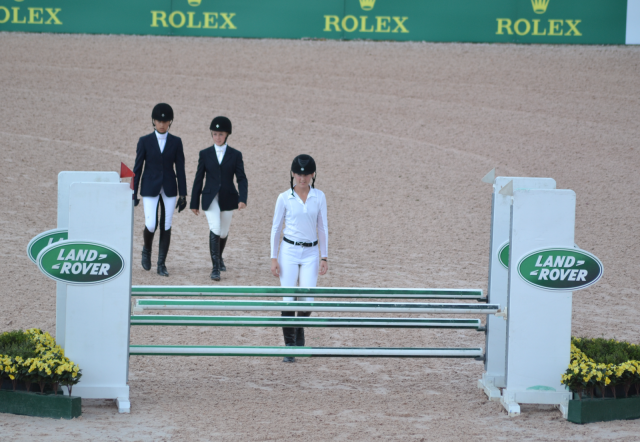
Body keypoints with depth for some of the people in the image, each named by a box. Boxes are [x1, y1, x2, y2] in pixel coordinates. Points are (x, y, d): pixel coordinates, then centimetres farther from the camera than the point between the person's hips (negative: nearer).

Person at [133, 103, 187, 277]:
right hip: (150, 189, -2)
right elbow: (137, 168, 0)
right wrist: (133, 194, -2)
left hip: (169, 189, 2)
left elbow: (180, 169, 3)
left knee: (166, 227, 1)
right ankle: (147, 250, 20)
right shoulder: (145, 141, -2)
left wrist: (183, 195, 0)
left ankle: (161, 265, 10)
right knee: (151, 225, -12)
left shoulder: (176, 142, 2)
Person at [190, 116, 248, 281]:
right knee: (215, 229, -19)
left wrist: (242, 198, -17)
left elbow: (241, 179, -2)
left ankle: (219, 257, 43)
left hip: (228, 199, 2)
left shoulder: (235, 155, 1)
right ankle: (215, 267, -16)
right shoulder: (205, 154, 1)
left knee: (223, 233, 13)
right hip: (210, 198, -2)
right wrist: (194, 203, 5)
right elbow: (198, 179, 4)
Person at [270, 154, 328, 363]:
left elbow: (322, 228, 7)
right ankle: (289, 346, 4)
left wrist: (324, 257, 4)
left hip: (310, 253, 1)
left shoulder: (319, 197, 2)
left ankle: (299, 334, 25)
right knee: (288, 300, -6)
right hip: (289, 251, -1)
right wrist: (274, 258, -1)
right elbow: (276, 228, 2)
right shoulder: (284, 198, -3)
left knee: (307, 300, -5)